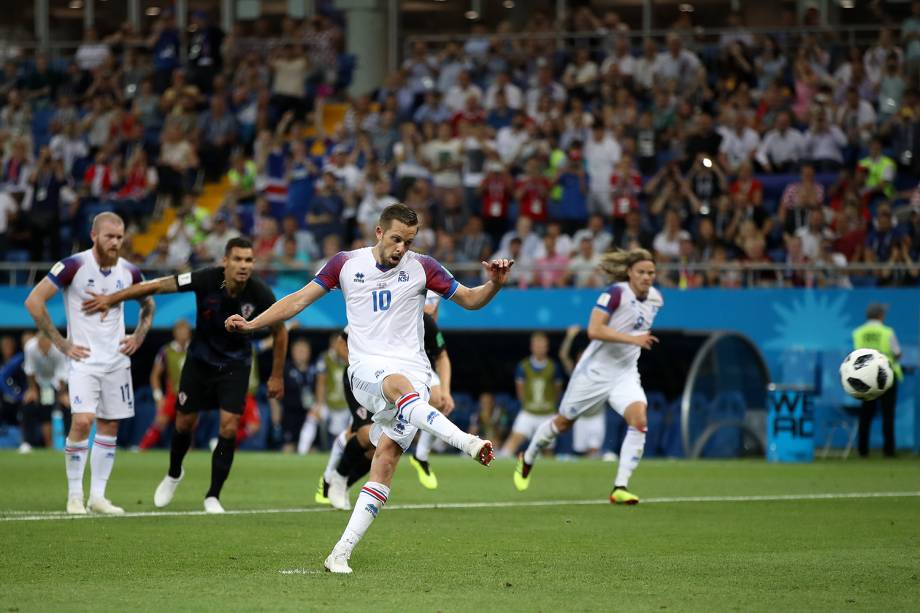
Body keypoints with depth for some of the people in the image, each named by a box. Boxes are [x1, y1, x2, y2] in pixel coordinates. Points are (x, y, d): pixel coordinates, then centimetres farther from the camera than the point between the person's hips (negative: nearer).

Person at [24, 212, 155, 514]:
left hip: (116, 360, 5)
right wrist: (60, 343, -10)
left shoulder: (128, 272, 2)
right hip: (83, 358, -5)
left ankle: (97, 496, 12)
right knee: (82, 421, -17)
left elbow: (148, 305, 23)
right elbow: (34, 301, -11)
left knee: (109, 426, 5)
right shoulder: (74, 266, -13)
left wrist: (138, 337, 8)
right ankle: (75, 495, -6)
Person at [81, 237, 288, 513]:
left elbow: (279, 330, -5)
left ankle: (213, 496, 3)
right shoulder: (206, 279, -27)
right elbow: (158, 285, -18)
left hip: (235, 364, -1)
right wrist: (111, 299, -17)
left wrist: (277, 376, -1)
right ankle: (174, 474, 39)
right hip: (200, 359, 1)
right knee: (185, 422, 9)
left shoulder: (260, 293, -23)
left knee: (228, 428, -12)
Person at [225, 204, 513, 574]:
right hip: (366, 369, -1)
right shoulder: (346, 264, 8)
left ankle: (342, 551, -12)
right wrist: (252, 324, 5)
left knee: (386, 459, -13)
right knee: (399, 385, -38)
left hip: (412, 370, 1)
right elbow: (299, 299, 13)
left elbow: (470, 300, 14)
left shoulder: (422, 268, 7)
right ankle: (465, 441, -58)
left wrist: (495, 283, -7)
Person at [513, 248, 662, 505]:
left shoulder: (655, 299, 1)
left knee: (639, 420, -21)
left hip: (625, 373, 4)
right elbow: (594, 330, -30)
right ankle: (527, 461, 40)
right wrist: (632, 339, -33)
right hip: (596, 370, -4)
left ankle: (620, 488, -19)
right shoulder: (616, 293, -20)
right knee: (563, 421, 12)